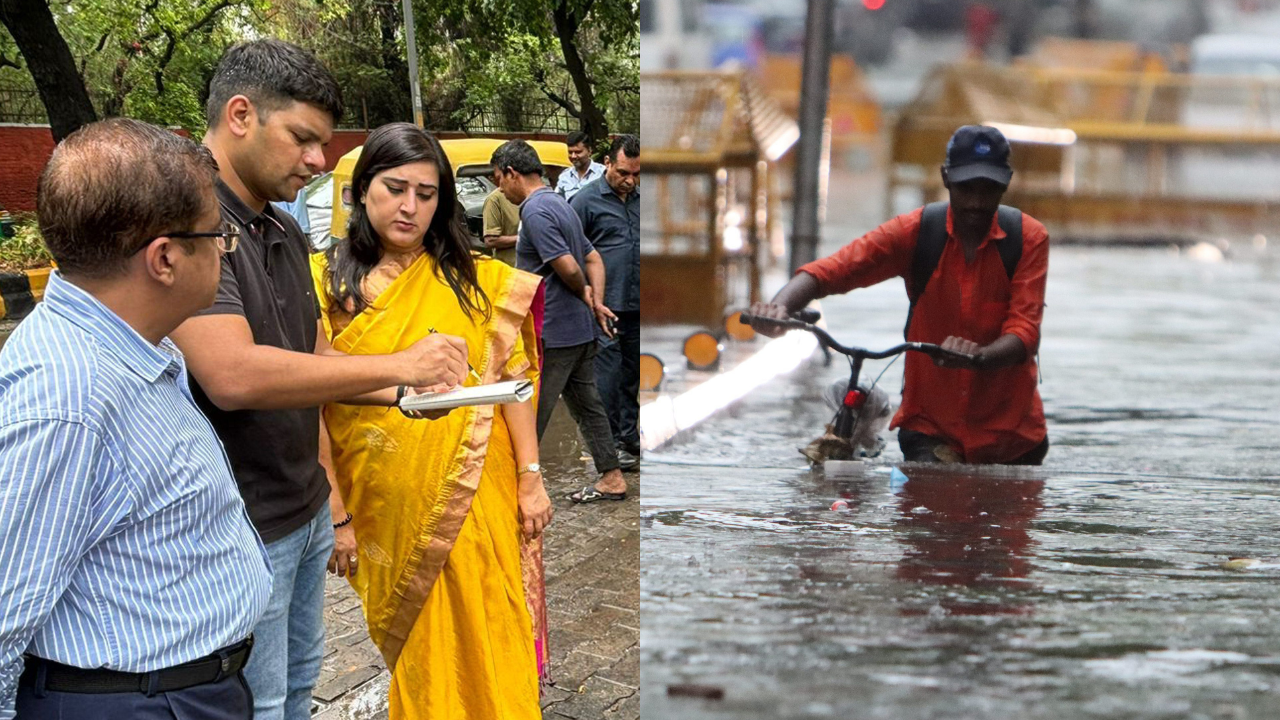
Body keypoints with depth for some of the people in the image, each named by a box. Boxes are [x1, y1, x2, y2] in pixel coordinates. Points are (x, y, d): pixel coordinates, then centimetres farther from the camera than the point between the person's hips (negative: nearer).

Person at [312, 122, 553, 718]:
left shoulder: (475, 280, 3)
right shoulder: (326, 282, 0)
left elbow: (511, 380, 3)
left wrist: (531, 478, -2)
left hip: (471, 496, 0)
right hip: (380, 502, 0)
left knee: (479, 634, 1)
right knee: (400, 636, 7)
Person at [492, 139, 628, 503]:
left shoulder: (535, 211, -18)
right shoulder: (561, 206, 14)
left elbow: (568, 267, -24)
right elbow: (593, 259, 19)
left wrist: (584, 294, -3)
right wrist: (597, 302, 6)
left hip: (551, 334, -10)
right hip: (581, 329, 10)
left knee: (529, 416, -2)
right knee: (587, 405, 14)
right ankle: (612, 478, 16)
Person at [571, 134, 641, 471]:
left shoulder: (641, 199, 12)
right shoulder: (587, 200, -5)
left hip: (638, 307, 6)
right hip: (606, 308, -5)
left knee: (632, 376, 13)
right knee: (608, 374, -4)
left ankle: (629, 436, 22)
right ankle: (611, 442, 2)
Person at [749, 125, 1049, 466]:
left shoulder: (1028, 238, -5)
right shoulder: (915, 231, -5)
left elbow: (1023, 333, -16)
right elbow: (829, 270, -15)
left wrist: (979, 356, -39)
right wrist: (779, 305, -36)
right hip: (929, 427, 0)